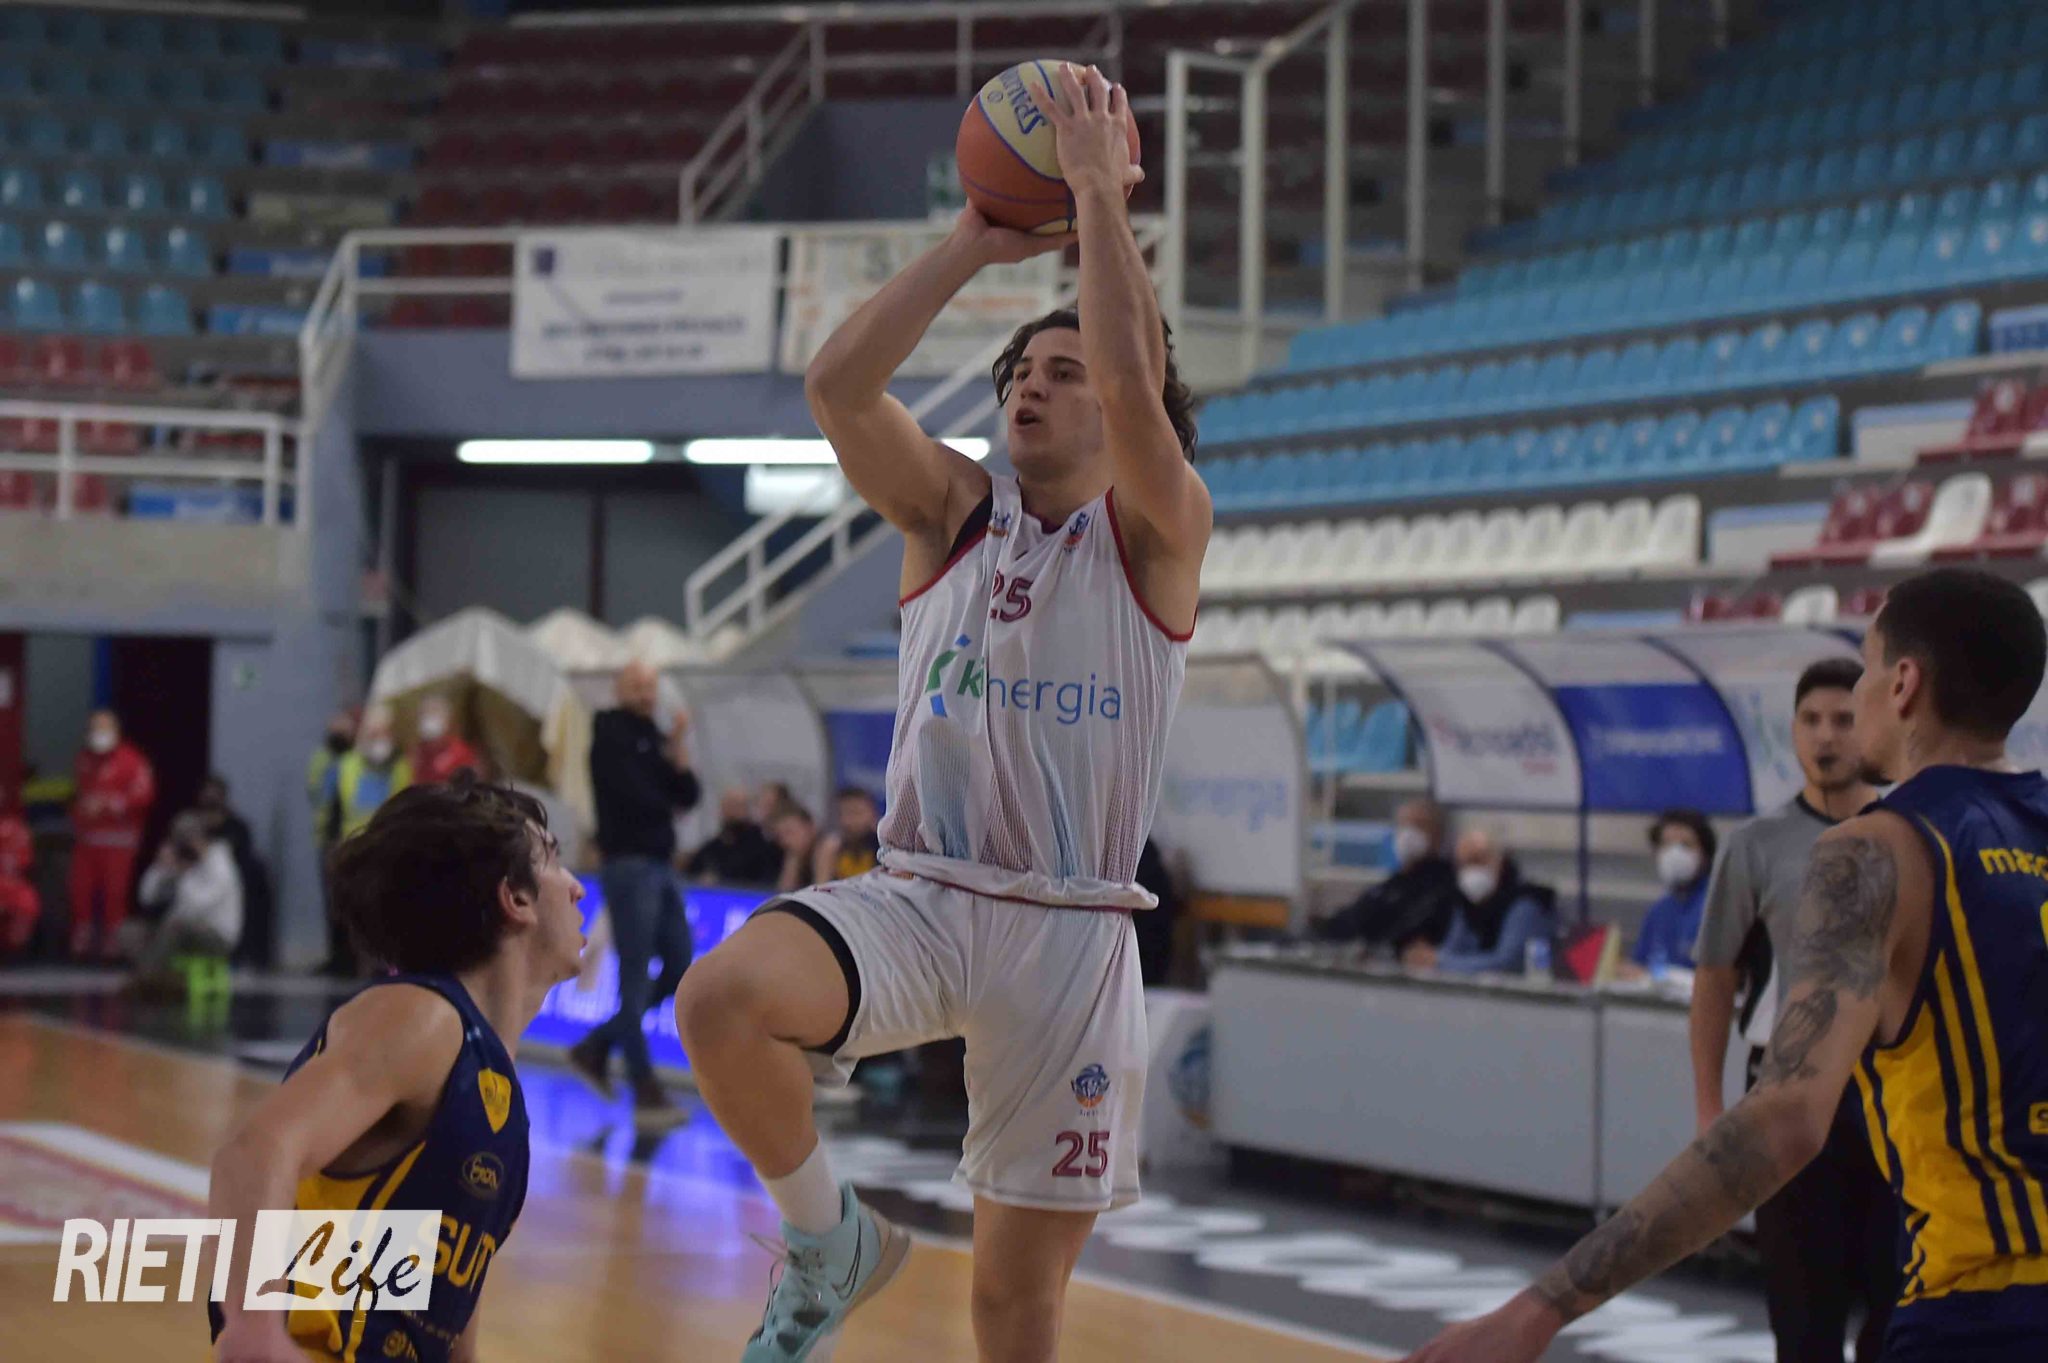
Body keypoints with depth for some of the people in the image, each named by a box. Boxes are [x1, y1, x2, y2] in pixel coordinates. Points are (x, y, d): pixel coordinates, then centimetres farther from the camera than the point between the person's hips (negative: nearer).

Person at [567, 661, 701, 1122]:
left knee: (679, 968, 8)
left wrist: (679, 750, -6)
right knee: (635, 978, -8)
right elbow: (634, 797, -16)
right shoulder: (611, 733, -4)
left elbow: (688, 796, 8)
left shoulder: (655, 738, 18)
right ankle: (645, 1092, -8)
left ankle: (597, 1046, 18)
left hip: (661, 866, 8)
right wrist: (670, 807, 2)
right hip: (629, 864, -8)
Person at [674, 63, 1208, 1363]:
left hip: (1070, 932, -2)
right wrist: (981, 240, -8)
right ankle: (832, 1241, -4)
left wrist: (1101, 191, -15)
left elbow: (1134, 385, -20)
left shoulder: (1156, 535, 0)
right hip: (921, 898, 2)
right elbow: (838, 384, -7)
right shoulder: (953, 511, 9)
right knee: (723, 1000, -30)